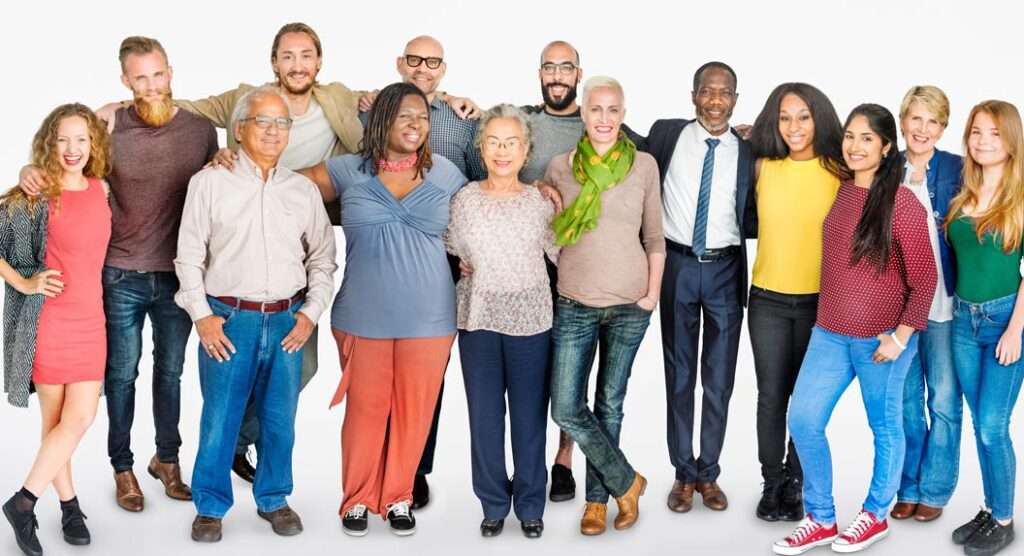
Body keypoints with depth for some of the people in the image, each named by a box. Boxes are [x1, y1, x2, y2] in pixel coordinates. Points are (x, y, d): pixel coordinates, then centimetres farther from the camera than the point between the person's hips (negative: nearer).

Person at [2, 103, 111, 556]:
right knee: (55, 419, 3)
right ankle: (69, 504, 19)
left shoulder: (101, 190, 5)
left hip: (89, 320, 4)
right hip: (48, 321, -4)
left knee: (80, 417, 1)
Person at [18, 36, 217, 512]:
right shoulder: (110, 127, -9)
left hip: (178, 276, 2)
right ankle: (123, 468, 25)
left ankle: (167, 459, 33)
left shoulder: (201, 130, -2)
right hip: (122, 276, -1)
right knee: (121, 374, 10)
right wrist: (31, 170, -20)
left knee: (170, 371, 16)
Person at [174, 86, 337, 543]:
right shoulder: (210, 183, 1)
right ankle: (210, 506, 16)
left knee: (280, 419, 8)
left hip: (288, 320, 3)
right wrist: (202, 315, -4)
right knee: (219, 418, 0)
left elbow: (322, 257, 13)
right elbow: (190, 254, 1)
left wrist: (311, 313, 3)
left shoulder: (304, 190, 9)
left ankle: (273, 499, 25)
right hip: (228, 318, -2)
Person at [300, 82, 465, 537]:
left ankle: (398, 497, 26)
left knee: (413, 411, 8)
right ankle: (357, 498, 25)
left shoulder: (447, 174, 4)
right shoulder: (348, 171, 1)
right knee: (365, 410, 7)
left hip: (428, 318, 1)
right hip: (363, 317, -1)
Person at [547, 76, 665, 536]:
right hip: (574, 305, 1)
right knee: (566, 409, -4)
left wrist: (653, 294, -1)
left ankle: (597, 497, 25)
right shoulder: (560, 167, 0)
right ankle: (626, 483, 15)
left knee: (609, 405, 10)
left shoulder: (644, 165, 0)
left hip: (629, 306, 0)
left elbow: (654, 238, 5)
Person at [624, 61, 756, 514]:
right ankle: (684, 473, 21)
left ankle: (709, 473, 22)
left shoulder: (747, 152, 1)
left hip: (725, 271, 0)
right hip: (677, 266, 0)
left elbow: (752, 222, 2)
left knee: (719, 378, 8)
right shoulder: (666, 135, 0)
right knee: (679, 375, 9)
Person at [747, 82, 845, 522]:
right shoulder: (762, 168, 0)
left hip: (821, 301, -1)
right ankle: (772, 483, 20)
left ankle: (796, 482, 23)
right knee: (771, 395, 7)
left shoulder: (839, 173, -4)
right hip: (767, 300, 1)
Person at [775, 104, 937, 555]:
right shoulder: (840, 192, 5)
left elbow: (924, 279, -10)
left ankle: (875, 516, 29)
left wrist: (901, 336, -13)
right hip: (829, 333, 6)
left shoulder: (902, 204, -13)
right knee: (802, 421, 4)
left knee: (884, 425, 11)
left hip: (880, 338, -6)